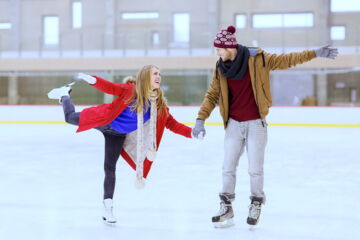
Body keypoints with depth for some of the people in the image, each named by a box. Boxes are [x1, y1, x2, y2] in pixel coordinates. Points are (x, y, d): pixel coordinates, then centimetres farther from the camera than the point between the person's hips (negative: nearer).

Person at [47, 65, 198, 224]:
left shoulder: (159, 104, -15)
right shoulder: (131, 90, -25)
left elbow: (172, 124, -12)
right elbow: (110, 88, -24)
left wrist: (191, 132, -25)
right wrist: (93, 80, -43)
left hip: (118, 136, 2)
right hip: (103, 121, -2)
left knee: (110, 168, -1)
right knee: (70, 117, 15)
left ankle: (107, 207, 8)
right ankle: (65, 94, 46)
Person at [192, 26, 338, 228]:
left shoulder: (257, 59, -10)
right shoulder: (221, 68, 0)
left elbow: (286, 60, -7)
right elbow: (212, 95, 4)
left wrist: (315, 53, -13)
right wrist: (201, 119, -4)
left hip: (256, 124, -3)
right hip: (234, 124, 3)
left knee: (255, 169, 2)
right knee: (228, 168, 6)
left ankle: (256, 205, 23)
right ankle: (226, 208, 19)